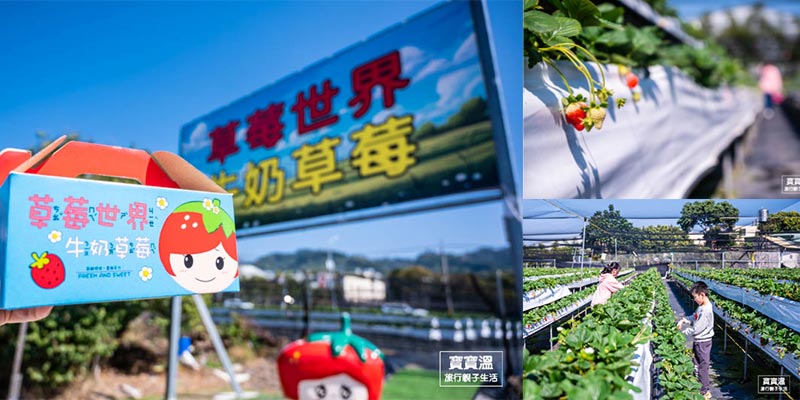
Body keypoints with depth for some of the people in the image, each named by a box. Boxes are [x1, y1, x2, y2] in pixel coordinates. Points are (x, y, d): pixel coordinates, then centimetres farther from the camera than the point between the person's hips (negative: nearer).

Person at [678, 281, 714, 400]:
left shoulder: (706, 310, -28)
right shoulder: (702, 307, 2)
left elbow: (696, 329, -25)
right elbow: (695, 321, 14)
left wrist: (683, 332, -14)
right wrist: (684, 321, 0)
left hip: (702, 342, -9)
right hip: (698, 341, 9)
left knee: (702, 366, 5)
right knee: (696, 364, 20)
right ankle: (698, 386, 35)